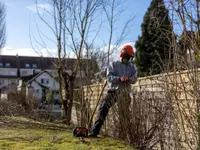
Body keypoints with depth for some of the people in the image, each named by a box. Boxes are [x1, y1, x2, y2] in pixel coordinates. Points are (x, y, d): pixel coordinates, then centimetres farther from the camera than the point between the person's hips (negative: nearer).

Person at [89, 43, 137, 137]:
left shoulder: (132, 67, 15)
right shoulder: (113, 65, 9)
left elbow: (134, 79, 1)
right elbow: (109, 77, -6)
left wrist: (128, 79, -23)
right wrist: (119, 78, -24)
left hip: (125, 92, 2)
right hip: (113, 91, -2)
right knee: (103, 108, -17)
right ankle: (95, 131, -17)